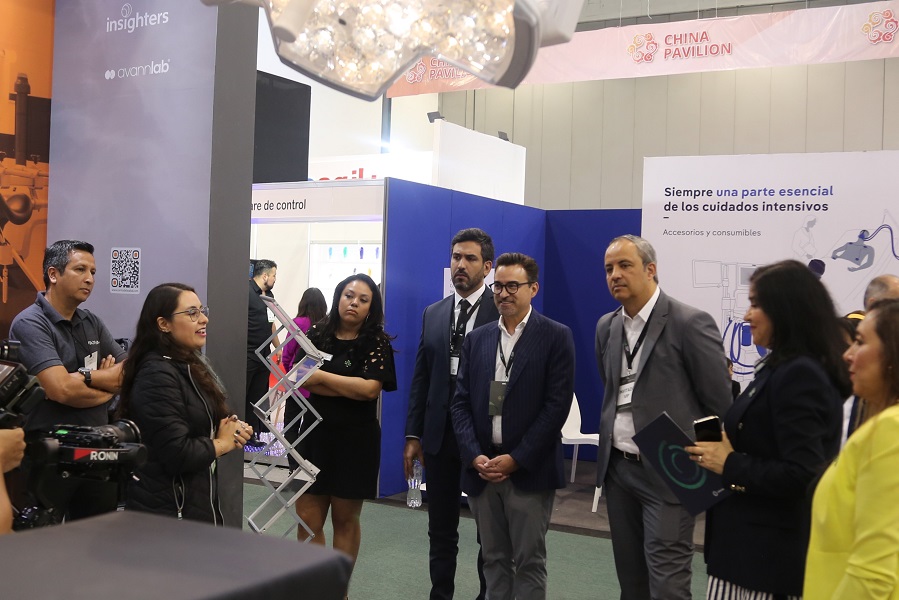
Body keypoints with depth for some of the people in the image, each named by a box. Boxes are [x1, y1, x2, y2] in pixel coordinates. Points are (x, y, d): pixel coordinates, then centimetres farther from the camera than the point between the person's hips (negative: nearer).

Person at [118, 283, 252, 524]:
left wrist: (234, 431, -7)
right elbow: (177, 455, -27)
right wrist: (224, 442, -11)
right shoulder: (157, 376, -20)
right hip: (166, 511, -9)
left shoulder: (189, 366, 9)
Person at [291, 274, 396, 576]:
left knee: (345, 520, 9)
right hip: (315, 435, 2)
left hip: (356, 440, -2)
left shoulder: (376, 342, -3)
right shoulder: (317, 334, 3)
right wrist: (352, 388, -17)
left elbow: (371, 389, -17)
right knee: (308, 520, 1)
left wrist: (322, 376, -11)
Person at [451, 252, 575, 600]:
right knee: (493, 559, 11)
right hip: (482, 468, 4)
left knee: (529, 562, 3)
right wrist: (475, 456, -7)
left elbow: (557, 405, -9)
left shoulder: (556, 337, -3)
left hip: (529, 471, -4)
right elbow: (460, 403, 7)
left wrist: (516, 459, -14)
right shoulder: (476, 340, 11)